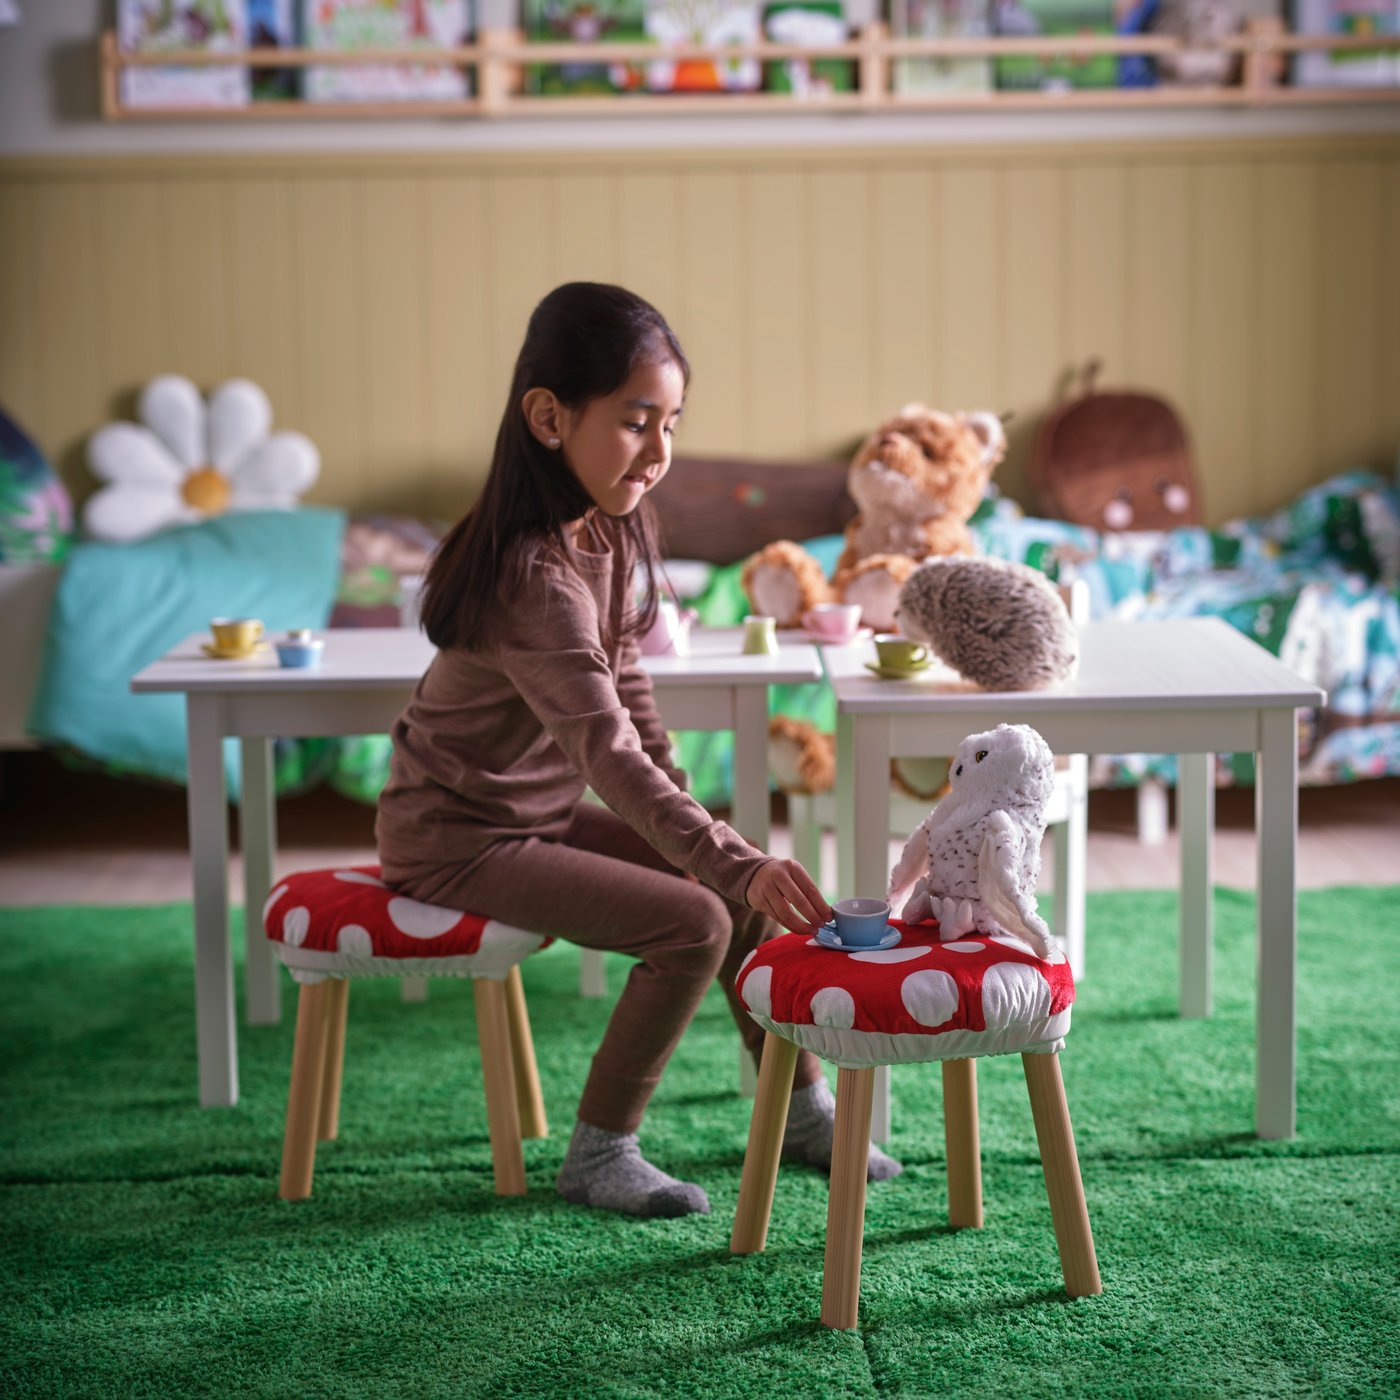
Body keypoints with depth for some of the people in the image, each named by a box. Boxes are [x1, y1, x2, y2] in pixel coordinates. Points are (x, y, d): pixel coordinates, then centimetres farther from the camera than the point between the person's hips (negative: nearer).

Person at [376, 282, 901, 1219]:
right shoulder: (536, 576, -30)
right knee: (695, 922, -19)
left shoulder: (613, 530, 0)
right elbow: (608, 751, -38)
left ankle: (802, 1108, 19)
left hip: (542, 812, 9)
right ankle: (599, 1153, -5)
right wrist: (732, 862, -45)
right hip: (457, 834, -9)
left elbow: (626, 684, 11)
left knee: (745, 889, 5)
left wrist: (688, 819, 3)